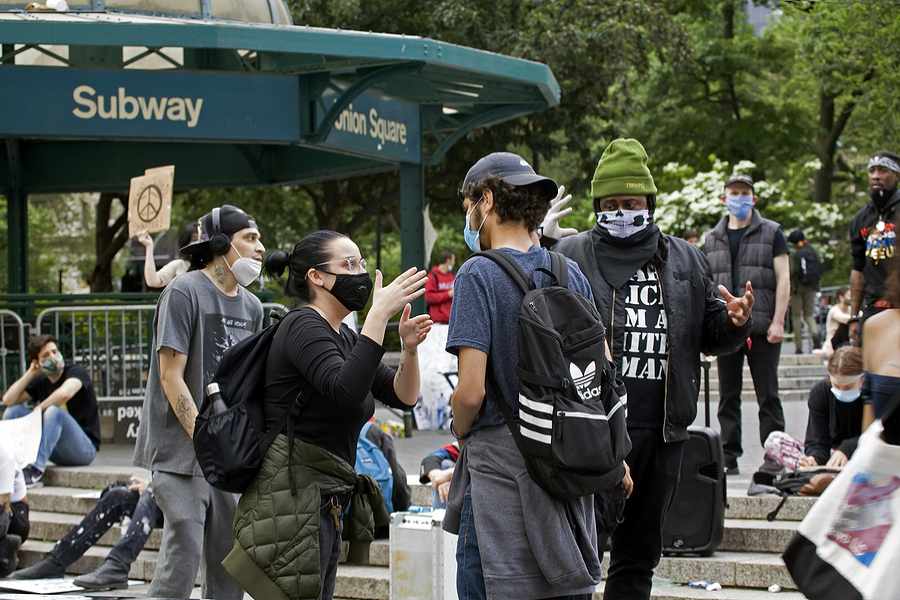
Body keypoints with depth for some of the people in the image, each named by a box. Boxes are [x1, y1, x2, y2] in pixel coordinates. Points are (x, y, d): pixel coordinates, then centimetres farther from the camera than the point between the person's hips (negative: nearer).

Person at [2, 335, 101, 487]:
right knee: (14, 411, -1)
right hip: (57, 452, 7)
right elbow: (8, 400, 2)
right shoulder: (41, 381, 10)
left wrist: (38, 409, -17)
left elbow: (64, 393, -32)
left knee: (54, 411, -33)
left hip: (85, 448, -7)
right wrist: (31, 373, 0)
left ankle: (36, 471, -38)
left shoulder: (77, 372, -8)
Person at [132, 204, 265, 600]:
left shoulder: (251, 307, 13)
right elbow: (171, 377, -13)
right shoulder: (184, 293, -9)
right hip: (182, 449, -7)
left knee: (231, 560, 8)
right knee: (184, 551, -11)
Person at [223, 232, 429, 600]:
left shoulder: (344, 338, 18)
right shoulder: (303, 326, -10)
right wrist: (380, 313, -26)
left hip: (324, 506, 10)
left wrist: (409, 348, -5)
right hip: (292, 498, -10)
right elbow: (345, 391, -28)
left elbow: (403, 396, 14)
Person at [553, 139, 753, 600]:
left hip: (662, 432, 5)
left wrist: (733, 323, -1)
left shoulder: (684, 260, 14)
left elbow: (710, 335, 20)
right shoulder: (570, 257, 0)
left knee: (638, 553, 15)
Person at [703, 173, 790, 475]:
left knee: (768, 395, -3)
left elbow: (783, 278, 0)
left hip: (762, 328, -3)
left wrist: (777, 322, -9)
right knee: (728, 396, 5)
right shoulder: (712, 240, 16)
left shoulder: (771, 233, 6)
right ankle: (729, 457, 8)